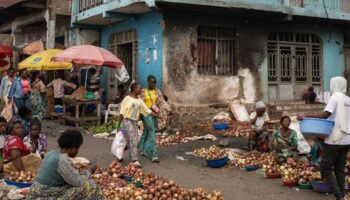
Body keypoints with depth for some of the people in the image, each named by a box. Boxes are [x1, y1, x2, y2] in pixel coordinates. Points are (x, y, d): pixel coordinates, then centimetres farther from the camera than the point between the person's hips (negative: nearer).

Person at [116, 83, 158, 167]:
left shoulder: (139, 100, 10)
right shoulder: (127, 99, -7)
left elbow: (147, 110, 10)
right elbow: (121, 112, -8)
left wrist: (156, 115, 1)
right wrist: (118, 124, -10)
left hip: (135, 122, 7)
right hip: (127, 120, -7)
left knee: (132, 141, 7)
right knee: (132, 140, -13)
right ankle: (135, 160, -15)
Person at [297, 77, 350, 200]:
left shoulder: (335, 97, -9)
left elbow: (325, 114, -20)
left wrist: (306, 115, -18)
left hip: (335, 139, -7)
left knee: (326, 168, -3)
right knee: (340, 169, 11)